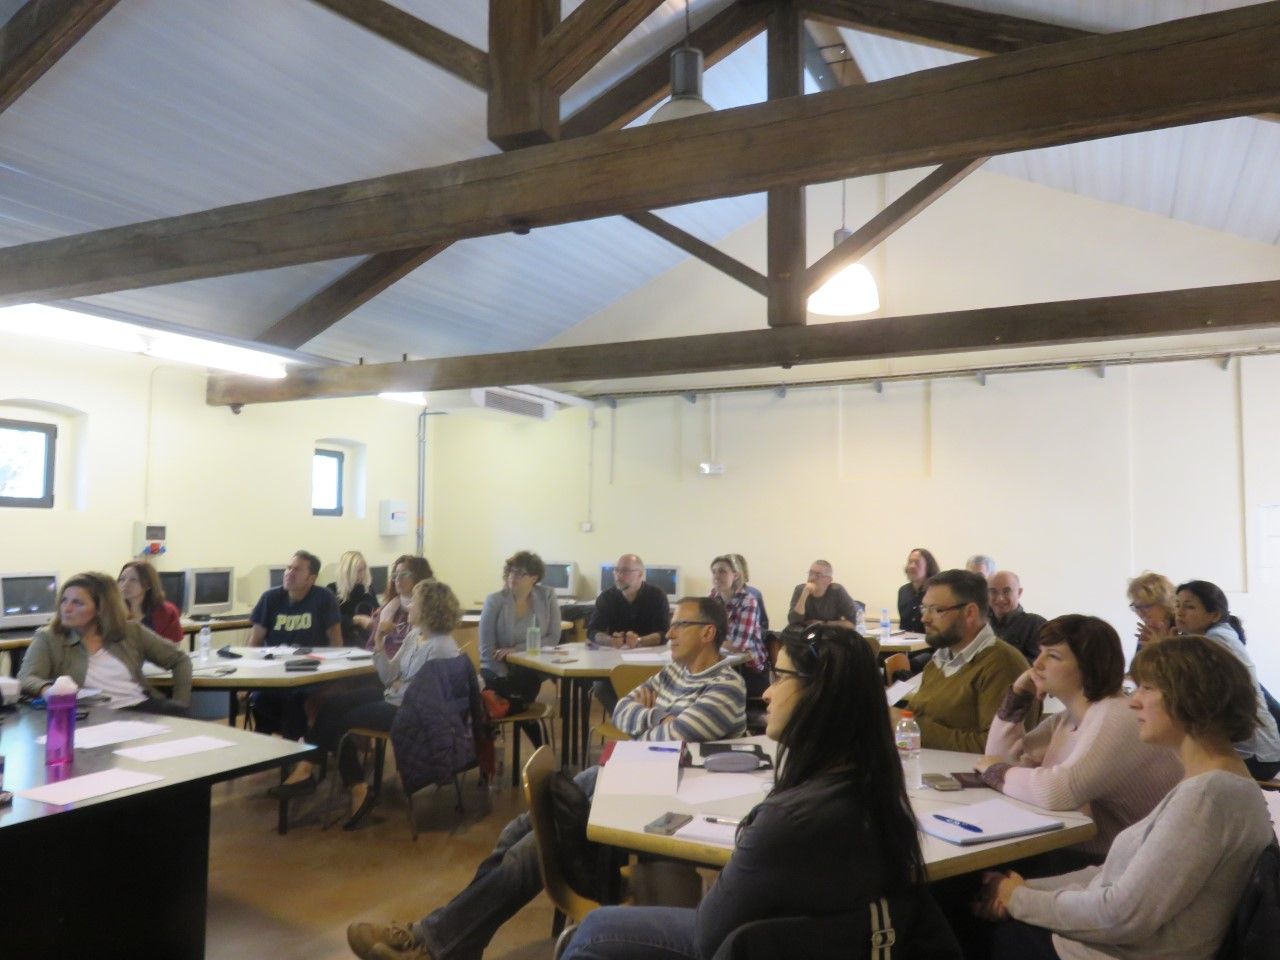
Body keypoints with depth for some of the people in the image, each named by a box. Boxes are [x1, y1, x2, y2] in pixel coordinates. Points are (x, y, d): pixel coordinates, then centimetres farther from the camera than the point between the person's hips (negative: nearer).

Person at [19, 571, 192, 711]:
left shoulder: (130, 632, 13)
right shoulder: (48, 639, 9)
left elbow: (180, 659, 17)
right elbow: (26, 679, -6)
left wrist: (179, 705, 5)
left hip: (143, 708, 4)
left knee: (179, 714, -31)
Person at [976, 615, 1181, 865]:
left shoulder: (1117, 719, -19)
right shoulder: (1065, 720, 9)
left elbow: (1057, 791, -30)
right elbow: (1002, 756, 13)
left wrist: (996, 771, -13)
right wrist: (1018, 695, 1)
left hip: (1113, 867, -7)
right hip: (1067, 850, 7)